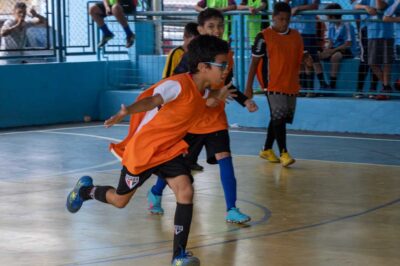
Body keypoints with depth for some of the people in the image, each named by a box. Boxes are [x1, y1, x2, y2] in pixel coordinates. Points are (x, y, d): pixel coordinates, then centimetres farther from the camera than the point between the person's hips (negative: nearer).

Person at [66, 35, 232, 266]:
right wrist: (127, 111, -61)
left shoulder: (202, 90, -4)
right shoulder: (179, 85, -30)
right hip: (143, 149, -6)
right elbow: (150, 101, -45)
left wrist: (215, 100, 11)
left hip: (169, 151, 6)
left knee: (185, 192, -18)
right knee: (120, 200, 14)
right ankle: (85, 190, 48)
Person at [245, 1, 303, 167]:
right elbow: (254, 62, -4)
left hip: (291, 85, 6)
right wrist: (248, 87, -6)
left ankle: (267, 150, 25)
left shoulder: (296, 36, 9)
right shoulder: (264, 36, -6)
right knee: (279, 118, -12)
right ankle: (283, 153, -11)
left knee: (278, 119, 12)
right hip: (273, 85, -5)